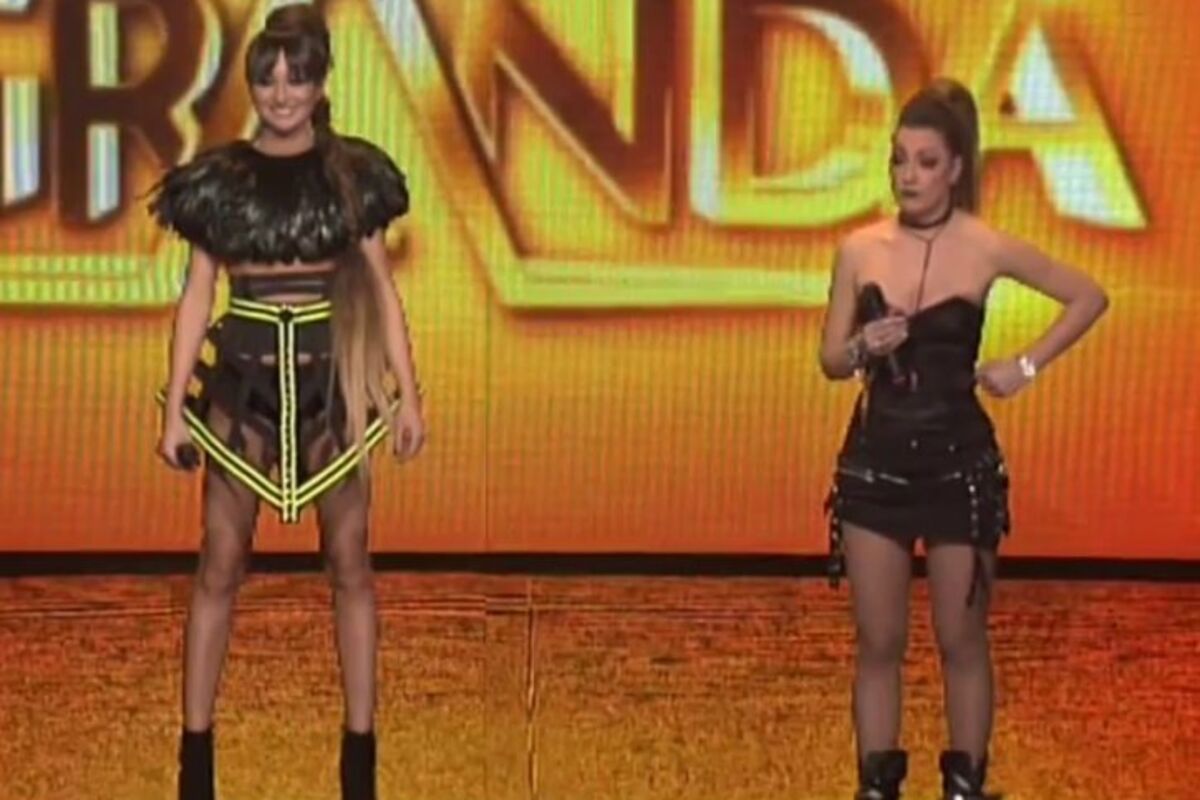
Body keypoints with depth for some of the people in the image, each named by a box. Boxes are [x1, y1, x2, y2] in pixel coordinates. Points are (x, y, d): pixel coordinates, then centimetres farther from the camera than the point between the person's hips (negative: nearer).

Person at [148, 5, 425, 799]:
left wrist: (408, 395, -2)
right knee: (220, 564, 3)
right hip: (242, 376, 0)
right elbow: (196, 295, 3)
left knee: (350, 563, 4)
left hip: (330, 375, 0)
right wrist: (175, 407, -1)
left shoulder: (353, 171, 2)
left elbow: (381, 289, 4)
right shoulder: (219, 176, 2)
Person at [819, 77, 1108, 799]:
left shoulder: (985, 248, -7)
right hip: (875, 463, 2)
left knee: (962, 641, 8)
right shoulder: (860, 249, -2)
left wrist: (1027, 366, -2)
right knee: (879, 643, 8)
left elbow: (1090, 297, 4)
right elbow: (831, 362, 5)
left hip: (960, 464, -2)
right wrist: (863, 348, -16)